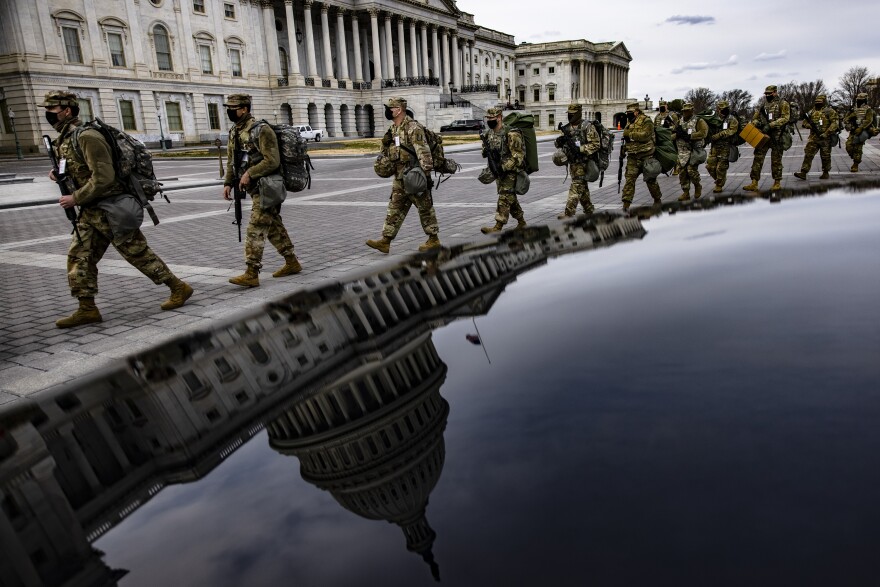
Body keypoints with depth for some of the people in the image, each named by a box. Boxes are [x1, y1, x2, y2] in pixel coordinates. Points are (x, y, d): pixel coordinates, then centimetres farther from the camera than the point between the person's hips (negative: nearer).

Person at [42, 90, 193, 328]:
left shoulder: (86, 136, -18)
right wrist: (59, 173, 4)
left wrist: (75, 198, -17)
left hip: (110, 209, -9)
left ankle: (179, 288, 11)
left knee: (138, 253, -2)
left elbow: (103, 177, -23)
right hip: (90, 212, 9)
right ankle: (87, 309, 13)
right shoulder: (63, 140, 12)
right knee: (79, 257, 6)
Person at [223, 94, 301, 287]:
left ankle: (252, 274, -8)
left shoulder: (261, 130, -15)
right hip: (255, 188, 9)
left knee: (255, 229, -11)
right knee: (274, 226, 14)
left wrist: (249, 173, -24)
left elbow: (272, 161, -21)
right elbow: (231, 160, 17)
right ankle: (292, 263, 25)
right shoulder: (234, 132, 11)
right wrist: (228, 183, 7)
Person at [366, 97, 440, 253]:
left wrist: (426, 174, -25)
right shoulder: (393, 129, 11)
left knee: (425, 207, 3)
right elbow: (387, 152, 23)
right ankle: (385, 241, 10)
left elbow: (423, 153, -21)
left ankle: (434, 240, 14)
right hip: (399, 178, 9)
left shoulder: (413, 128, -16)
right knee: (395, 209, 7)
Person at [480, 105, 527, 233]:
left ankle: (498, 228, -13)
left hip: (511, 171, -8)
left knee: (504, 199, -11)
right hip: (499, 171, 8)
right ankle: (521, 223, 27)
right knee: (511, 198, 15)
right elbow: (486, 152, 21)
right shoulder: (489, 133, 6)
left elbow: (518, 156, -19)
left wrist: (504, 167, -24)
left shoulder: (511, 134, -18)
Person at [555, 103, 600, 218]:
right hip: (572, 162, 7)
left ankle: (569, 213, -15)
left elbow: (596, 144, -14)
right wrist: (560, 141, -7)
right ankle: (589, 211, 25)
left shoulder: (587, 127, -9)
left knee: (576, 187, -11)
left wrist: (580, 149, -23)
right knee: (582, 187, 14)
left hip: (582, 162, -7)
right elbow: (560, 144, 18)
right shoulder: (567, 127, 11)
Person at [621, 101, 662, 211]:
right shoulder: (629, 123, 14)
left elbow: (645, 136, -23)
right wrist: (624, 146, 9)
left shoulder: (646, 121, -9)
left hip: (646, 156, -5)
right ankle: (626, 203, -10)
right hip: (632, 156, 5)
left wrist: (630, 134, -21)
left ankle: (657, 199, 27)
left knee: (650, 179, 6)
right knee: (629, 178, -7)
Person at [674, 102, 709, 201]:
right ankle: (686, 193, 10)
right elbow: (674, 134, 15)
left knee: (691, 169, -14)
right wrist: (678, 133, -8)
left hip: (694, 151, -5)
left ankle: (698, 186, 13)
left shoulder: (698, 121, -3)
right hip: (682, 151, 5)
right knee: (683, 172, 2)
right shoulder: (680, 121, 15)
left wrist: (689, 136, -20)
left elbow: (703, 133, -16)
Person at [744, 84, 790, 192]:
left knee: (776, 160, 3)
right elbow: (755, 118, 16)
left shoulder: (782, 104, -2)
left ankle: (777, 183, 14)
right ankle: (754, 183, -4)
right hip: (763, 135, 4)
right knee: (758, 158, -3)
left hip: (776, 136, -4)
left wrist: (770, 125, -21)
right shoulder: (762, 104, 11)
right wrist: (756, 123, -7)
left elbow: (785, 118, -11)